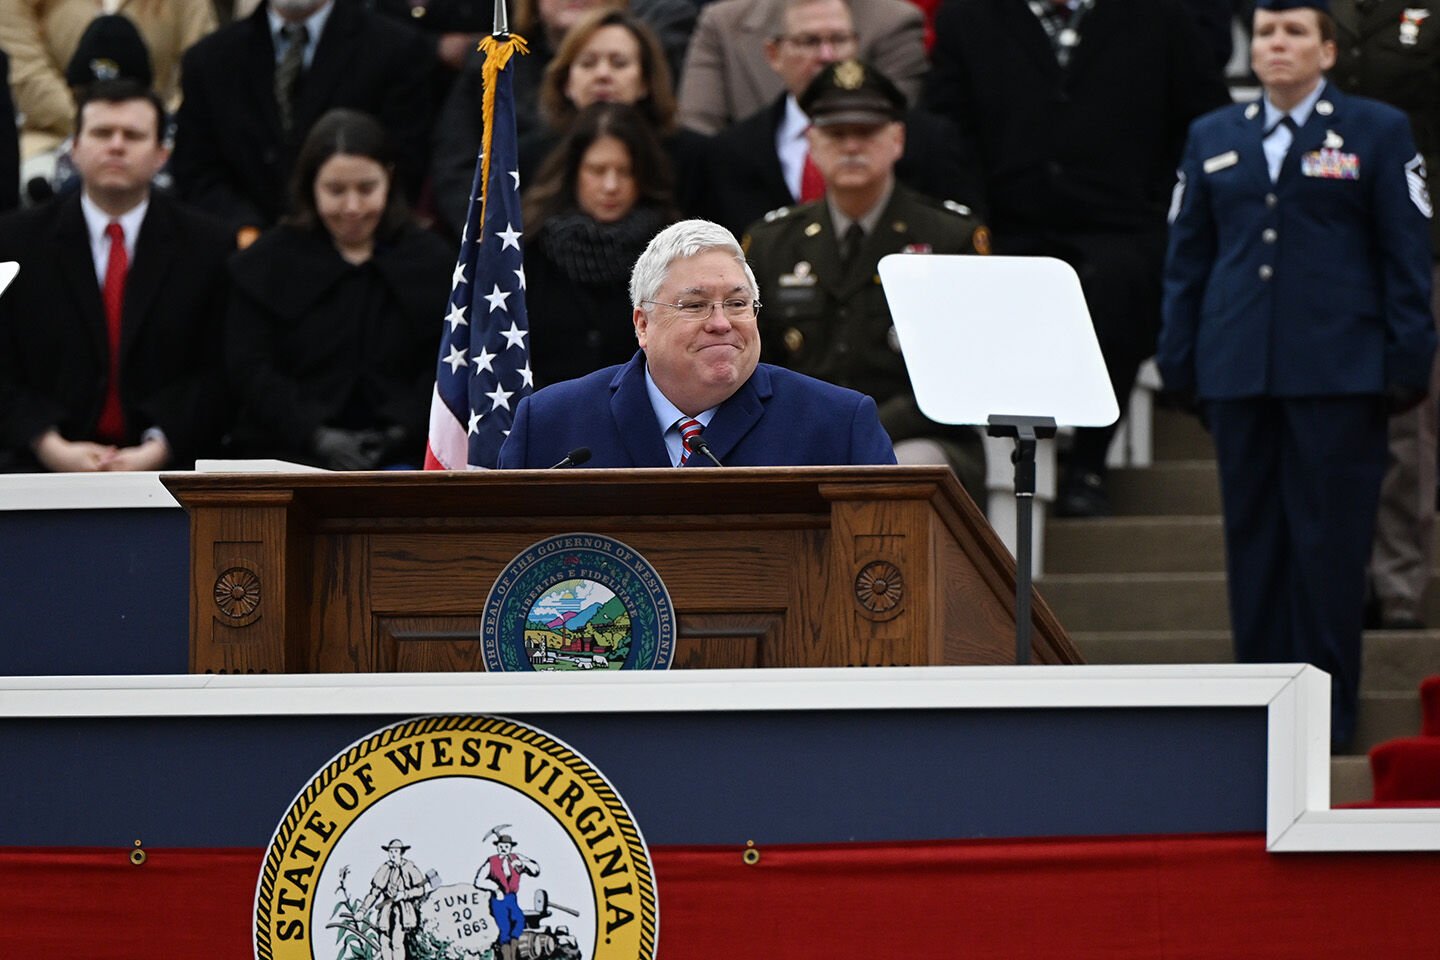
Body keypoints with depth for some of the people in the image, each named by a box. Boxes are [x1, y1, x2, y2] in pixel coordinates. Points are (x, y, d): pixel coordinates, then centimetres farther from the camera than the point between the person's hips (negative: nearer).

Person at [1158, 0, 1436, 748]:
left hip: (1338, 372, -3)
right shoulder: (1214, 139, 15)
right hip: (1240, 372, 3)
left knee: (1329, 541, -4)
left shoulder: (1377, 133, 6)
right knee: (1253, 539, 4)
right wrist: (1179, 363, 9)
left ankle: (1326, 709, 1)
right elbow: (1187, 258, 16)